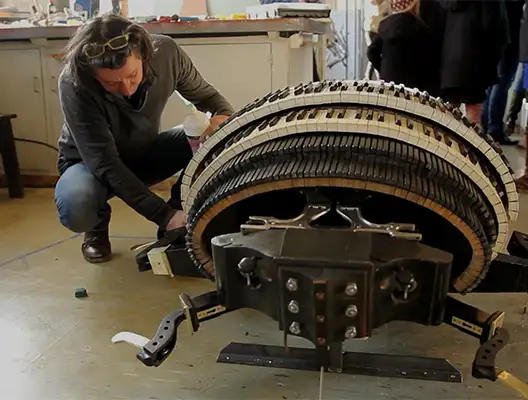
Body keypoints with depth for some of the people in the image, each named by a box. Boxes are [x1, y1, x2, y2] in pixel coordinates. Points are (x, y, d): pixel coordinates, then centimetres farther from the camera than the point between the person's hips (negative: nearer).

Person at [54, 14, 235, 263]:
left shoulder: (165, 52, -25)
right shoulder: (73, 84, -34)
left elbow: (206, 95, -7)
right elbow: (105, 163, -34)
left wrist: (223, 116, -32)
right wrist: (163, 215, -40)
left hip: (144, 153, 3)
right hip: (91, 162, -3)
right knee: (76, 210, -37)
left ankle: (179, 221, -4)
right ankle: (98, 225, 2)